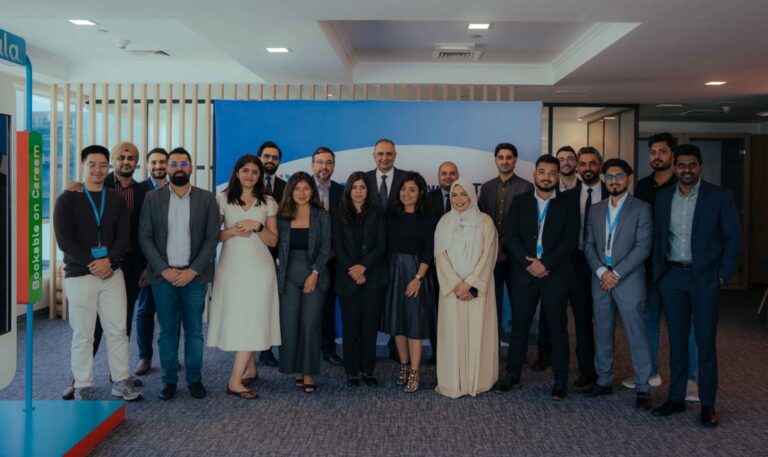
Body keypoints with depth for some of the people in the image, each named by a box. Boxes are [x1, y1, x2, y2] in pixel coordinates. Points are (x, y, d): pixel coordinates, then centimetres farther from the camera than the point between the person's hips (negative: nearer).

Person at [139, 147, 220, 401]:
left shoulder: (206, 199, 3)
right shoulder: (152, 198, 5)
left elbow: (212, 238, -1)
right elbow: (145, 237, 1)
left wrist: (192, 271, -9)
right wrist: (164, 270, -9)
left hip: (195, 276, 0)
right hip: (163, 275, 0)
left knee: (194, 331, 5)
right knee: (167, 332, 6)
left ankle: (194, 379, 18)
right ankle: (169, 380, 18)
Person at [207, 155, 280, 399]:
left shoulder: (268, 202, 8)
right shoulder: (223, 199, 5)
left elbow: (273, 240, 7)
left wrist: (257, 226, -10)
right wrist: (233, 231, -14)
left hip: (258, 266, 0)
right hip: (231, 266, 0)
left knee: (252, 319, -7)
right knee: (237, 318, 3)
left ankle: (236, 380, -6)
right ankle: (250, 368, 21)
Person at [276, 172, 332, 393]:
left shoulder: (321, 216, 2)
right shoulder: (283, 216, 7)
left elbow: (325, 248, -1)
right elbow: (278, 247, 7)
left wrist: (315, 273, -10)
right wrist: (279, 272, -3)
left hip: (314, 276, -2)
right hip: (289, 277, 2)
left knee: (310, 324, -4)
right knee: (289, 325, 0)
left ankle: (309, 375, 4)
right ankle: (297, 370, 14)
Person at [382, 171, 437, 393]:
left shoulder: (426, 219, -4)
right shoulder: (392, 216, 6)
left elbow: (428, 253, -8)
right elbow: (387, 247, 7)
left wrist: (418, 278, -16)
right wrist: (386, 273, -2)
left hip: (415, 273, -4)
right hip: (393, 272, 4)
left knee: (414, 322, -2)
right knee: (396, 321, 8)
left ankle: (414, 373, 4)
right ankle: (404, 367, 21)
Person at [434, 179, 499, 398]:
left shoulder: (485, 222, 1)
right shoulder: (444, 222, 7)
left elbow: (488, 256, -6)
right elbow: (440, 256, 0)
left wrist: (469, 283, -13)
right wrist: (456, 284, -11)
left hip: (477, 287, -1)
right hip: (452, 287, 2)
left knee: (477, 331, 0)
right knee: (452, 332, 1)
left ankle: (477, 381, 10)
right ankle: (453, 382, 7)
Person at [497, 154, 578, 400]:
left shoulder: (568, 203, 4)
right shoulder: (520, 202, 9)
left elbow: (570, 240, -4)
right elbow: (510, 237, 1)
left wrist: (545, 263, -14)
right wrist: (528, 263, -11)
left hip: (555, 274, -1)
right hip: (524, 273, 2)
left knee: (558, 327, 4)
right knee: (519, 325, 6)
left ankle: (560, 379, 14)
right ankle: (513, 374, 16)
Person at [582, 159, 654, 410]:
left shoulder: (641, 208, -2)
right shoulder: (595, 209, 12)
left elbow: (642, 247, -9)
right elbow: (589, 245, 9)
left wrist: (616, 273, -14)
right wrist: (601, 271, -7)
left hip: (629, 280, -4)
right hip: (600, 279, 4)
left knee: (637, 335, -1)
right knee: (603, 334, 11)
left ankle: (643, 388, 8)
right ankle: (604, 381, 22)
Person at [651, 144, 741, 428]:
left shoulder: (719, 197, -3)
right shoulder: (663, 197, 7)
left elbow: (733, 238, -1)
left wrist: (723, 275, -6)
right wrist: (658, 273, 3)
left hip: (704, 278, -3)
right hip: (672, 277, 3)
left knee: (706, 342, 2)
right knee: (676, 340, 9)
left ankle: (708, 404, 12)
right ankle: (676, 399, 19)